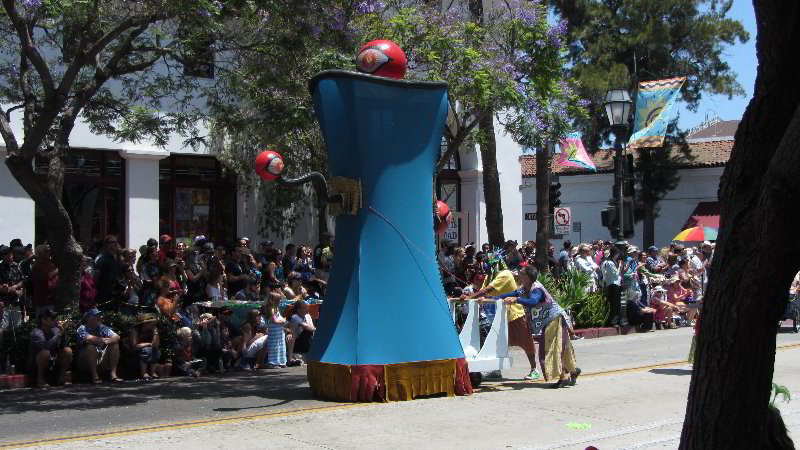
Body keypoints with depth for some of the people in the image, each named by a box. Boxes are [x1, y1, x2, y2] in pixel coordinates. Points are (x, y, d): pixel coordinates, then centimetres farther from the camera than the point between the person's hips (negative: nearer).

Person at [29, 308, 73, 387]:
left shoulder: (55, 330, -1)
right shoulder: (37, 333, -18)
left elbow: (64, 346, -4)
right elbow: (47, 346, -36)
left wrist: (63, 333, -17)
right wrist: (60, 333, -29)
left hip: (53, 365, 6)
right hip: (37, 366, -6)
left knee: (68, 351, -12)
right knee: (45, 352, -34)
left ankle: (61, 379, 0)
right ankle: (40, 380, -16)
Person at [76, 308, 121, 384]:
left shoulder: (102, 328, 7)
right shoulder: (82, 329, -7)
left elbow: (117, 337, -6)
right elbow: (88, 339, -28)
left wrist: (106, 341, -27)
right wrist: (105, 339, -13)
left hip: (101, 360, 5)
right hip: (85, 363, -5)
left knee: (114, 345, -7)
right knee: (91, 346, -29)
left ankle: (113, 374, -14)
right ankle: (94, 376, -27)